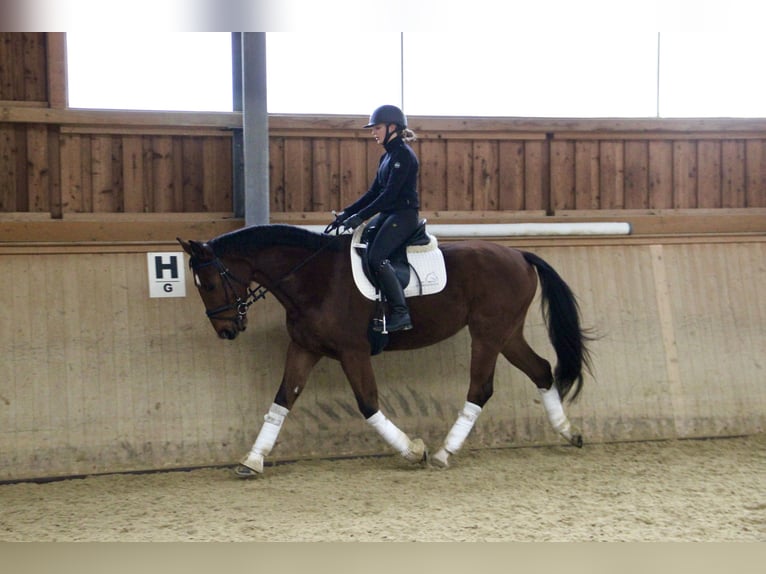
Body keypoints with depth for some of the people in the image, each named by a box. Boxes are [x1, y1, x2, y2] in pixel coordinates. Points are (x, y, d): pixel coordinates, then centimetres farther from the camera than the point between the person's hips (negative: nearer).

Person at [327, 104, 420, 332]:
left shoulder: (403, 155, -13)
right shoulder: (387, 156, 17)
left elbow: (390, 194, -20)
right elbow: (374, 192, 18)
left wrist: (361, 216, -22)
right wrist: (347, 213, 9)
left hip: (404, 215, -10)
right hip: (388, 214, 10)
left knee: (376, 256, -25)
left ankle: (400, 313, -24)